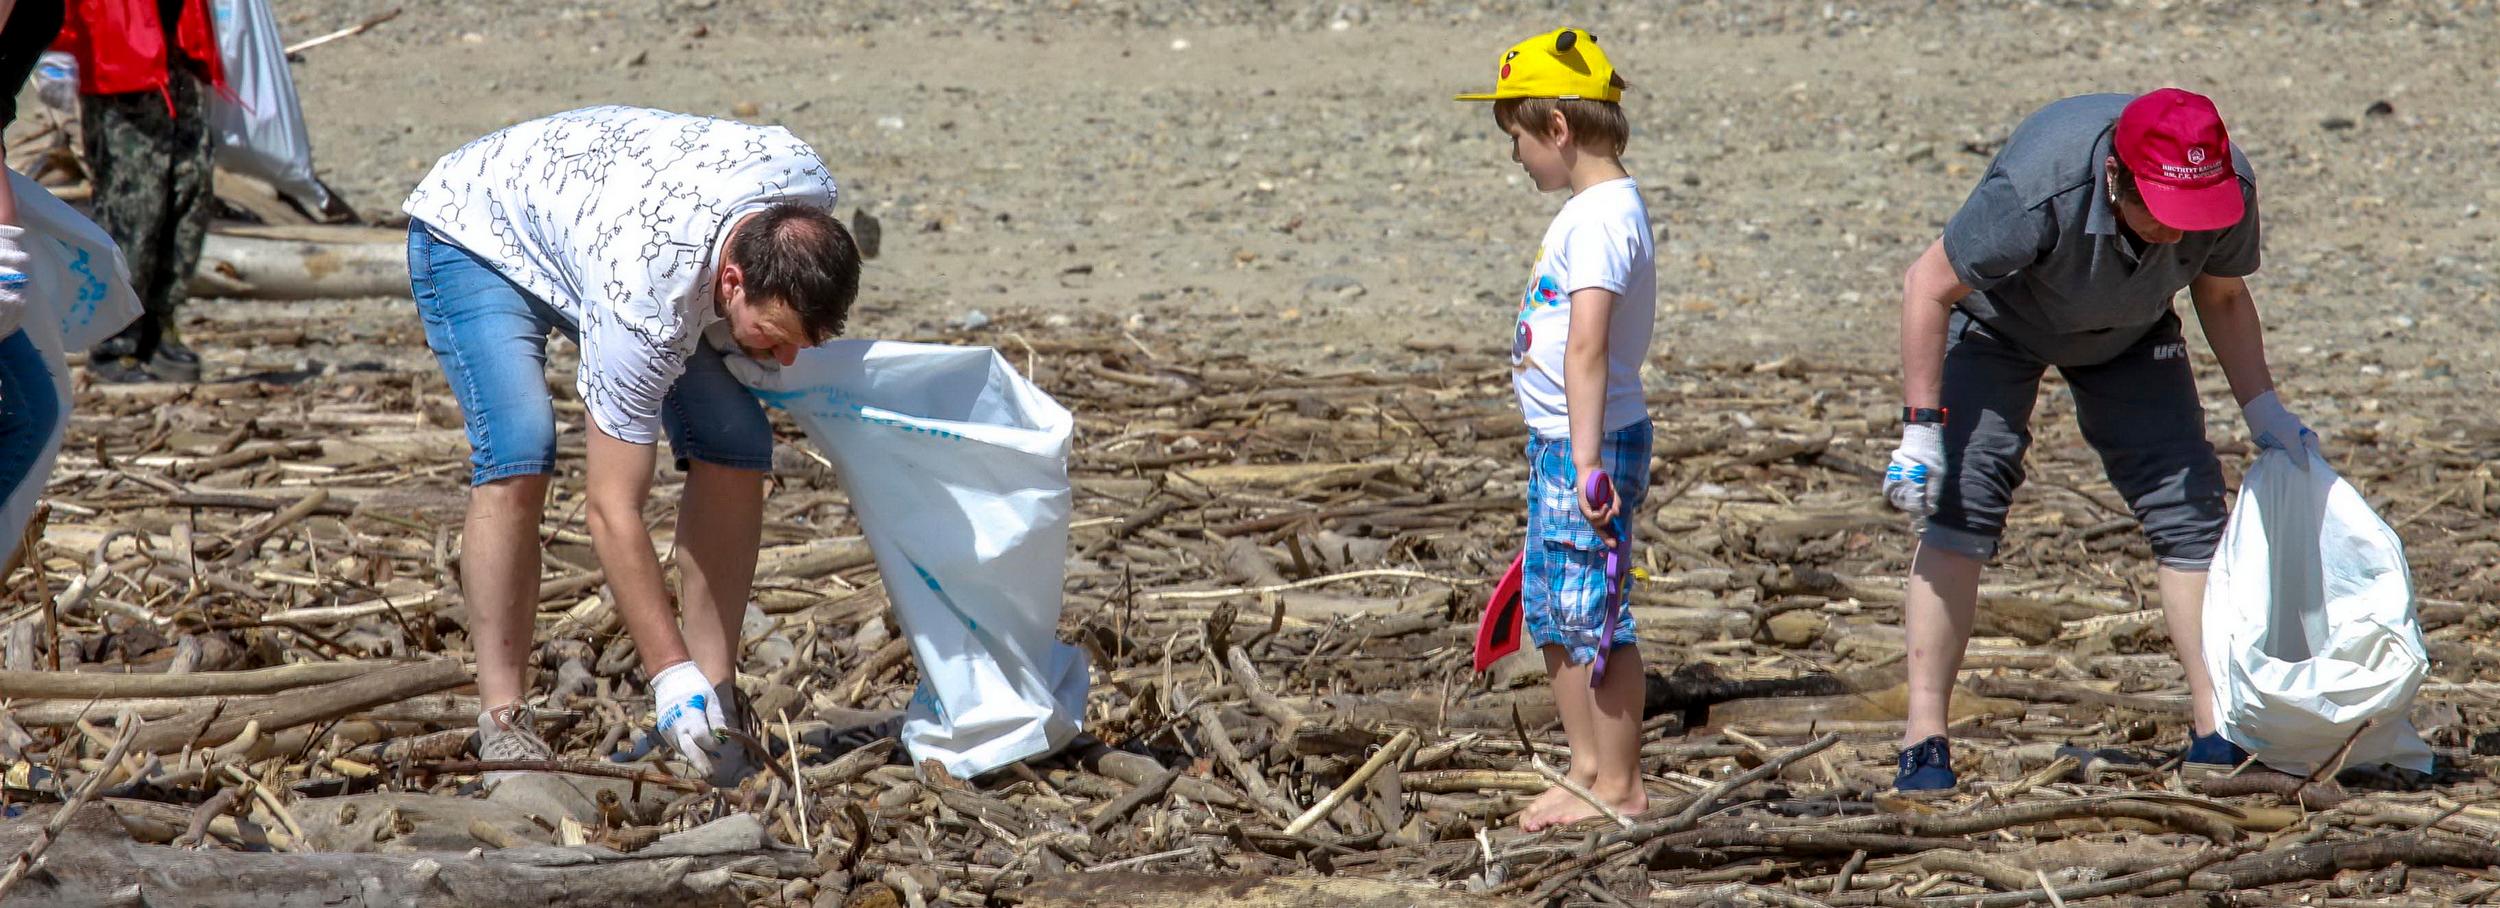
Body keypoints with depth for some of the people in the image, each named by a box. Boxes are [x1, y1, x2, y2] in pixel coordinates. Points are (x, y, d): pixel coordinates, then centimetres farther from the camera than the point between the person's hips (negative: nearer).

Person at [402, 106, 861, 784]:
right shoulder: (644, 305, -44)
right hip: (474, 234, -7)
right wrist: (670, 675, -37)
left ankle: (717, 697, -5)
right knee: (518, 451, -29)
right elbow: (613, 512, -37)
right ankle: (501, 720, -23)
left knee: (735, 442, -11)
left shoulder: (807, 182, -28)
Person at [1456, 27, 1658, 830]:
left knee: (1592, 614, -3)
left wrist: (1586, 463, -31)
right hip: (1560, 443, 10)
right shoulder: (1600, 207, 14)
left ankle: (1619, 787, 5)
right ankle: (1588, 766, 28)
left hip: (1586, 445, -10)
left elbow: (1587, 349, -26)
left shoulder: (1598, 219, -19)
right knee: (1550, 613, 18)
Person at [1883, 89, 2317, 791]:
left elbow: (2222, 297, -3)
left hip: (2131, 338, 4)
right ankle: (1924, 738, -18)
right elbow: (1927, 285, -27)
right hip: (1999, 324, -4)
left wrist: (2264, 411, -9)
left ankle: (2218, 731, -3)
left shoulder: (2230, 188, -27)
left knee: (2190, 507, -8)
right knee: (1961, 502, -19)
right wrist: (1921, 430, -28)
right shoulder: (2040, 188, -42)